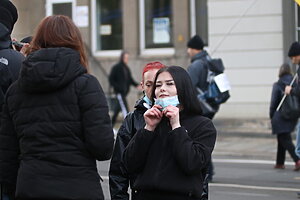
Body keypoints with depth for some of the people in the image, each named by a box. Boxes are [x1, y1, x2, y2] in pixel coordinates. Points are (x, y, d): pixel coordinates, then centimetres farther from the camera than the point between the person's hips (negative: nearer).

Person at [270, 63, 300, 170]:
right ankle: (280, 162, 24)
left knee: (285, 140, -6)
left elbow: (273, 102, -8)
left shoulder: (277, 85, -10)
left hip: (280, 117, -5)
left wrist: (271, 117, 2)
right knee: (281, 139, 19)